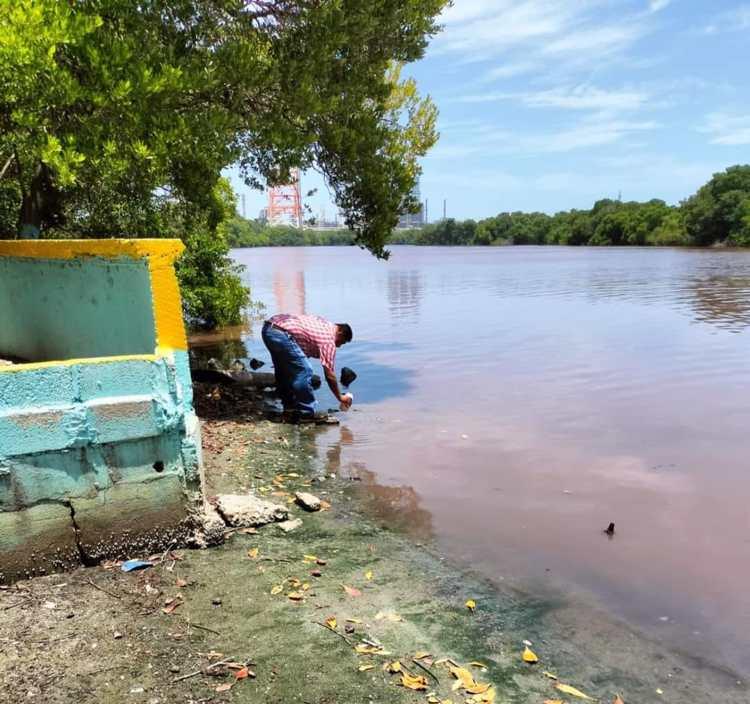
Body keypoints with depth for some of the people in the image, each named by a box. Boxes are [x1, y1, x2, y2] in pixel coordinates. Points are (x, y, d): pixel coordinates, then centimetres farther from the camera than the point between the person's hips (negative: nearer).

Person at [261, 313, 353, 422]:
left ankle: (289, 406, 33)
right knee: (303, 371, -5)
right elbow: (329, 375, 1)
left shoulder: (326, 324, 22)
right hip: (280, 334, -10)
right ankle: (306, 413, 2)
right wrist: (340, 397, 12)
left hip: (268, 328, 10)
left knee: (283, 370, 23)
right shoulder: (328, 339, -1)